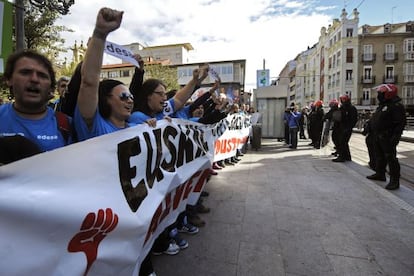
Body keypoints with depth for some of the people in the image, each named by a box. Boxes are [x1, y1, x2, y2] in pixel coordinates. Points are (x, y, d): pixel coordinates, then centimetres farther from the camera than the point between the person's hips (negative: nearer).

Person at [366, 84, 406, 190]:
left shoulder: (396, 106, -15)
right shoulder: (382, 105, 15)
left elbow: (401, 123, -20)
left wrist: (395, 136, -24)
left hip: (387, 137, -10)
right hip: (378, 136, 10)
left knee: (391, 158, -6)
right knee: (379, 156, 19)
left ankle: (394, 181, 0)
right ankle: (380, 174, 32)